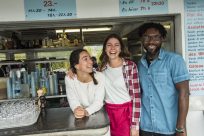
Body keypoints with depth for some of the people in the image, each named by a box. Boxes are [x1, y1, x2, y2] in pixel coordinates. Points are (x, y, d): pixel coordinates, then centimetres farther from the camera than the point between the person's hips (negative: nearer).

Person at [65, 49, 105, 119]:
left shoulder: (99, 76, -12)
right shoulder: (69, 79, -9)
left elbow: (98, 101, -14)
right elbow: (73, 100, -7)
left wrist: (86, 112, -30)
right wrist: (77, 109, -27)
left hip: (98, 114, -1)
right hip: (80, 117, 1)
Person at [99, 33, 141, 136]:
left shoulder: (130, 66, -12)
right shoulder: (103, 67, 1)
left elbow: (136, 96, -13)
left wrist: (135, 125, -13)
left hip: (126, 112, -4)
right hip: (109, 112, 4)